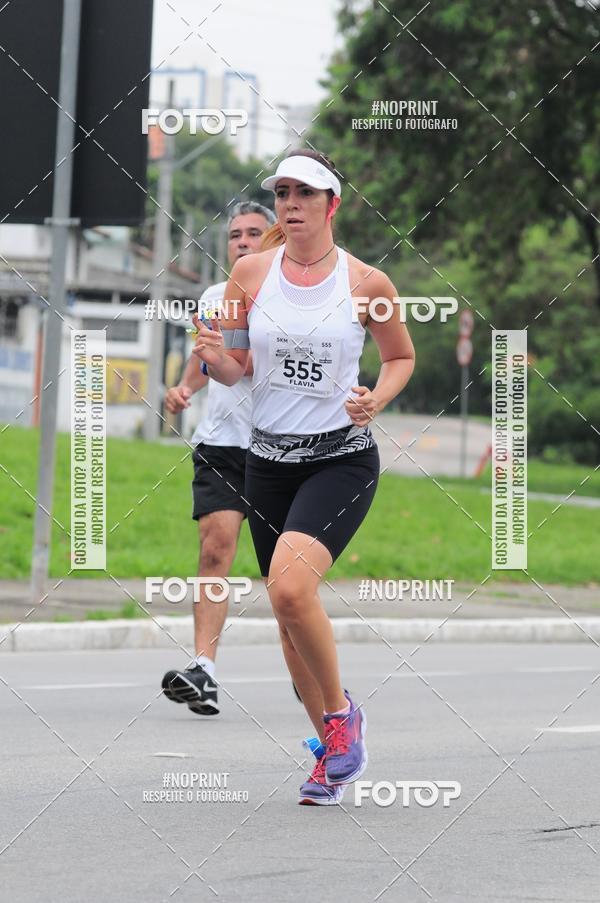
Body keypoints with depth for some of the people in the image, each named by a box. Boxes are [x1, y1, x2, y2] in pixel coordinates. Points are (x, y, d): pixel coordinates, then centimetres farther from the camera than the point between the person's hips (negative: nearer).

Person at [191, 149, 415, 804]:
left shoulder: (367, 283, -6)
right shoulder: (250, 273, 1)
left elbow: (401, 358, 10)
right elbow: (233, 369, 8)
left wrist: (376, 399, -10)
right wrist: (215, 358, -15)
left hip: (342, 459, -4)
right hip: (268, 460, 4)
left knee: (290, 586, -26)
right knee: (289, 619, 8)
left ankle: (341, 713, -4)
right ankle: (333, 751, 26)